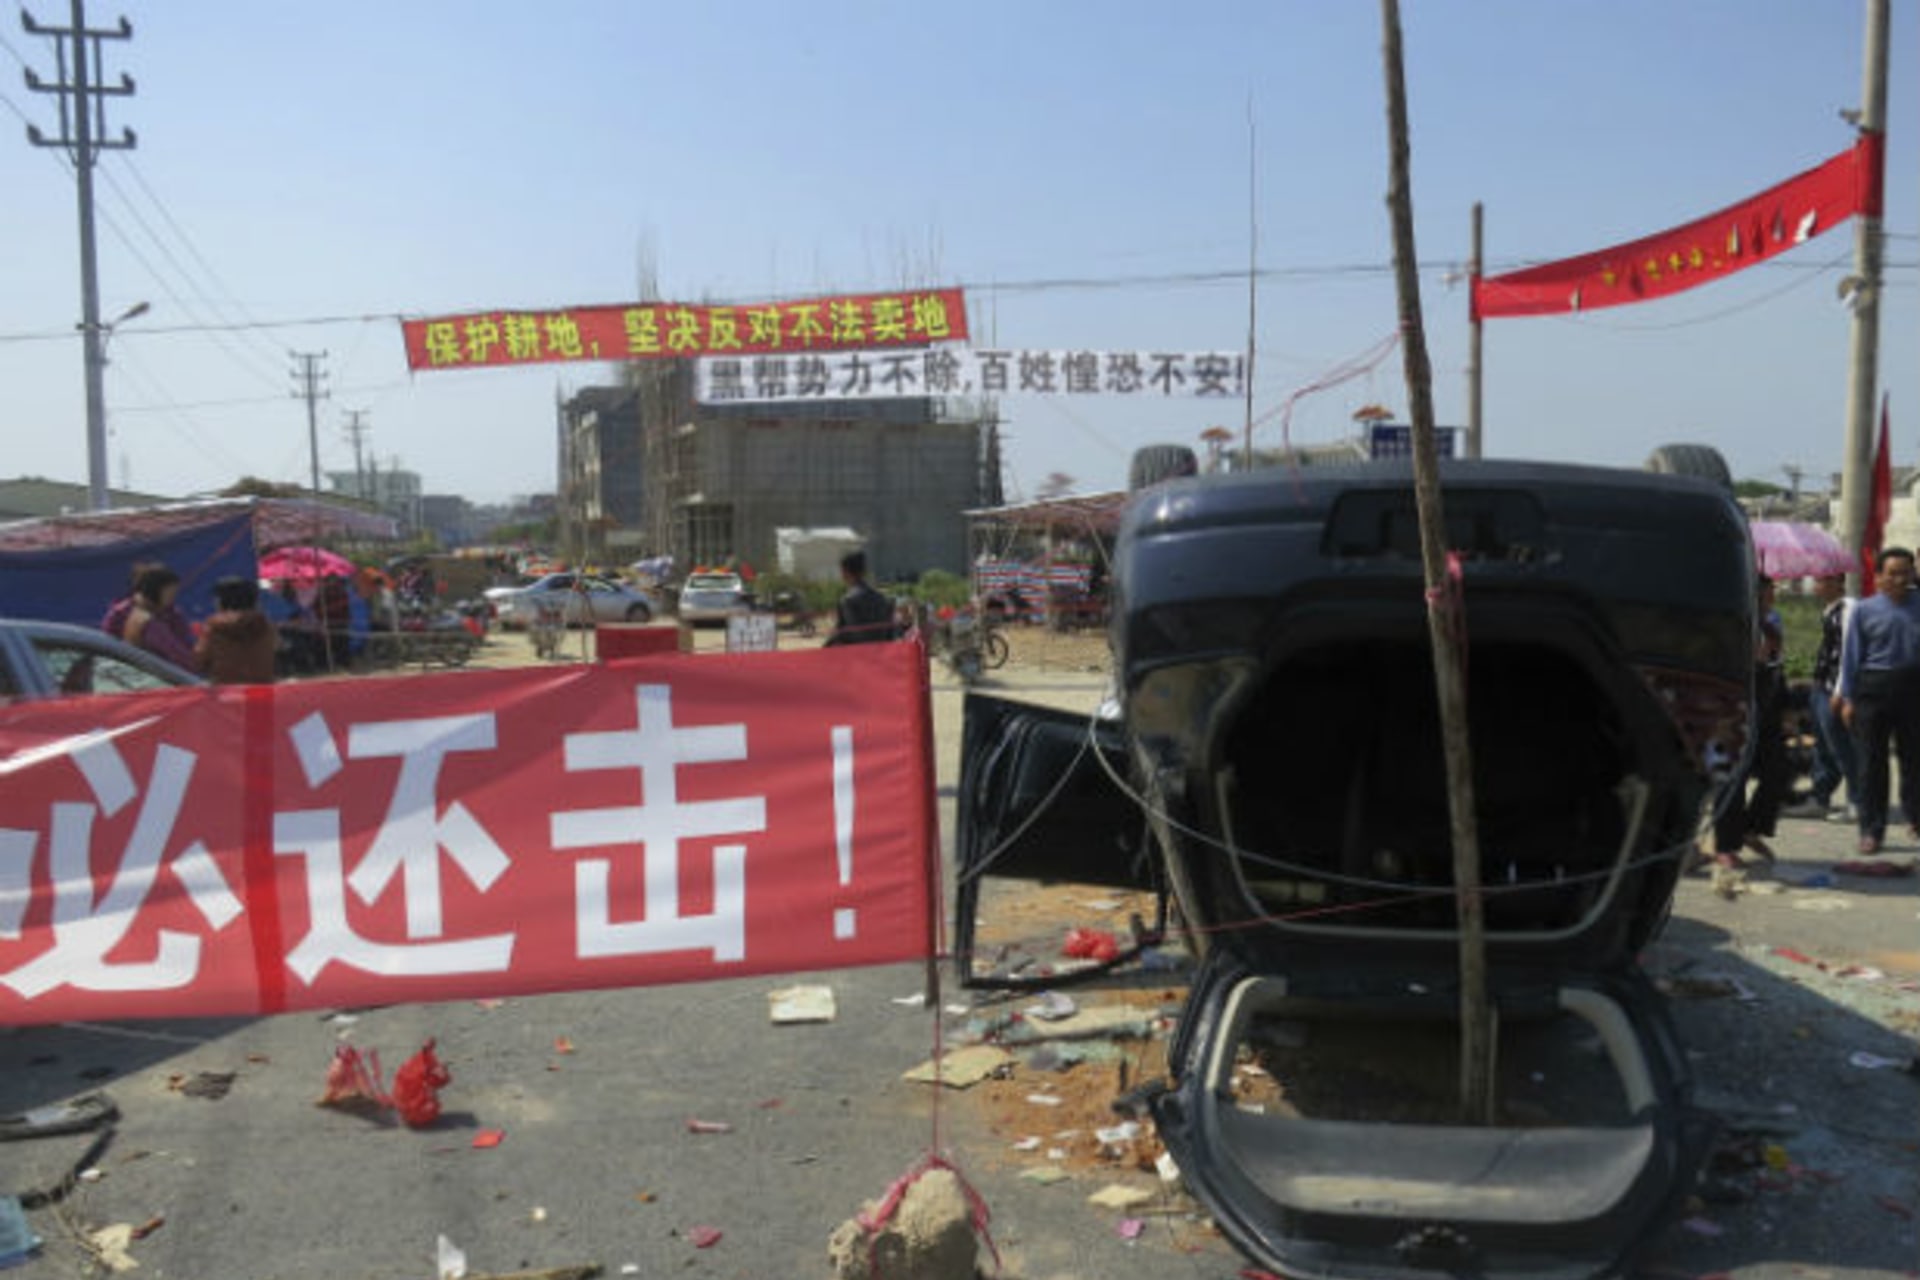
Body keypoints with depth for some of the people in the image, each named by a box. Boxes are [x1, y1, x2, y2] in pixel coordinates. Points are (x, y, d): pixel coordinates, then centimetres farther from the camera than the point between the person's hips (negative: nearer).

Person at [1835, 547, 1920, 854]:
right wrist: (1848, 699, 0)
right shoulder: (1864, 610, 2)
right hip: (1873, 687, -1)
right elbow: (1851, 655, 3)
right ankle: (1872, 830, 10)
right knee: (1872, 761, 3)